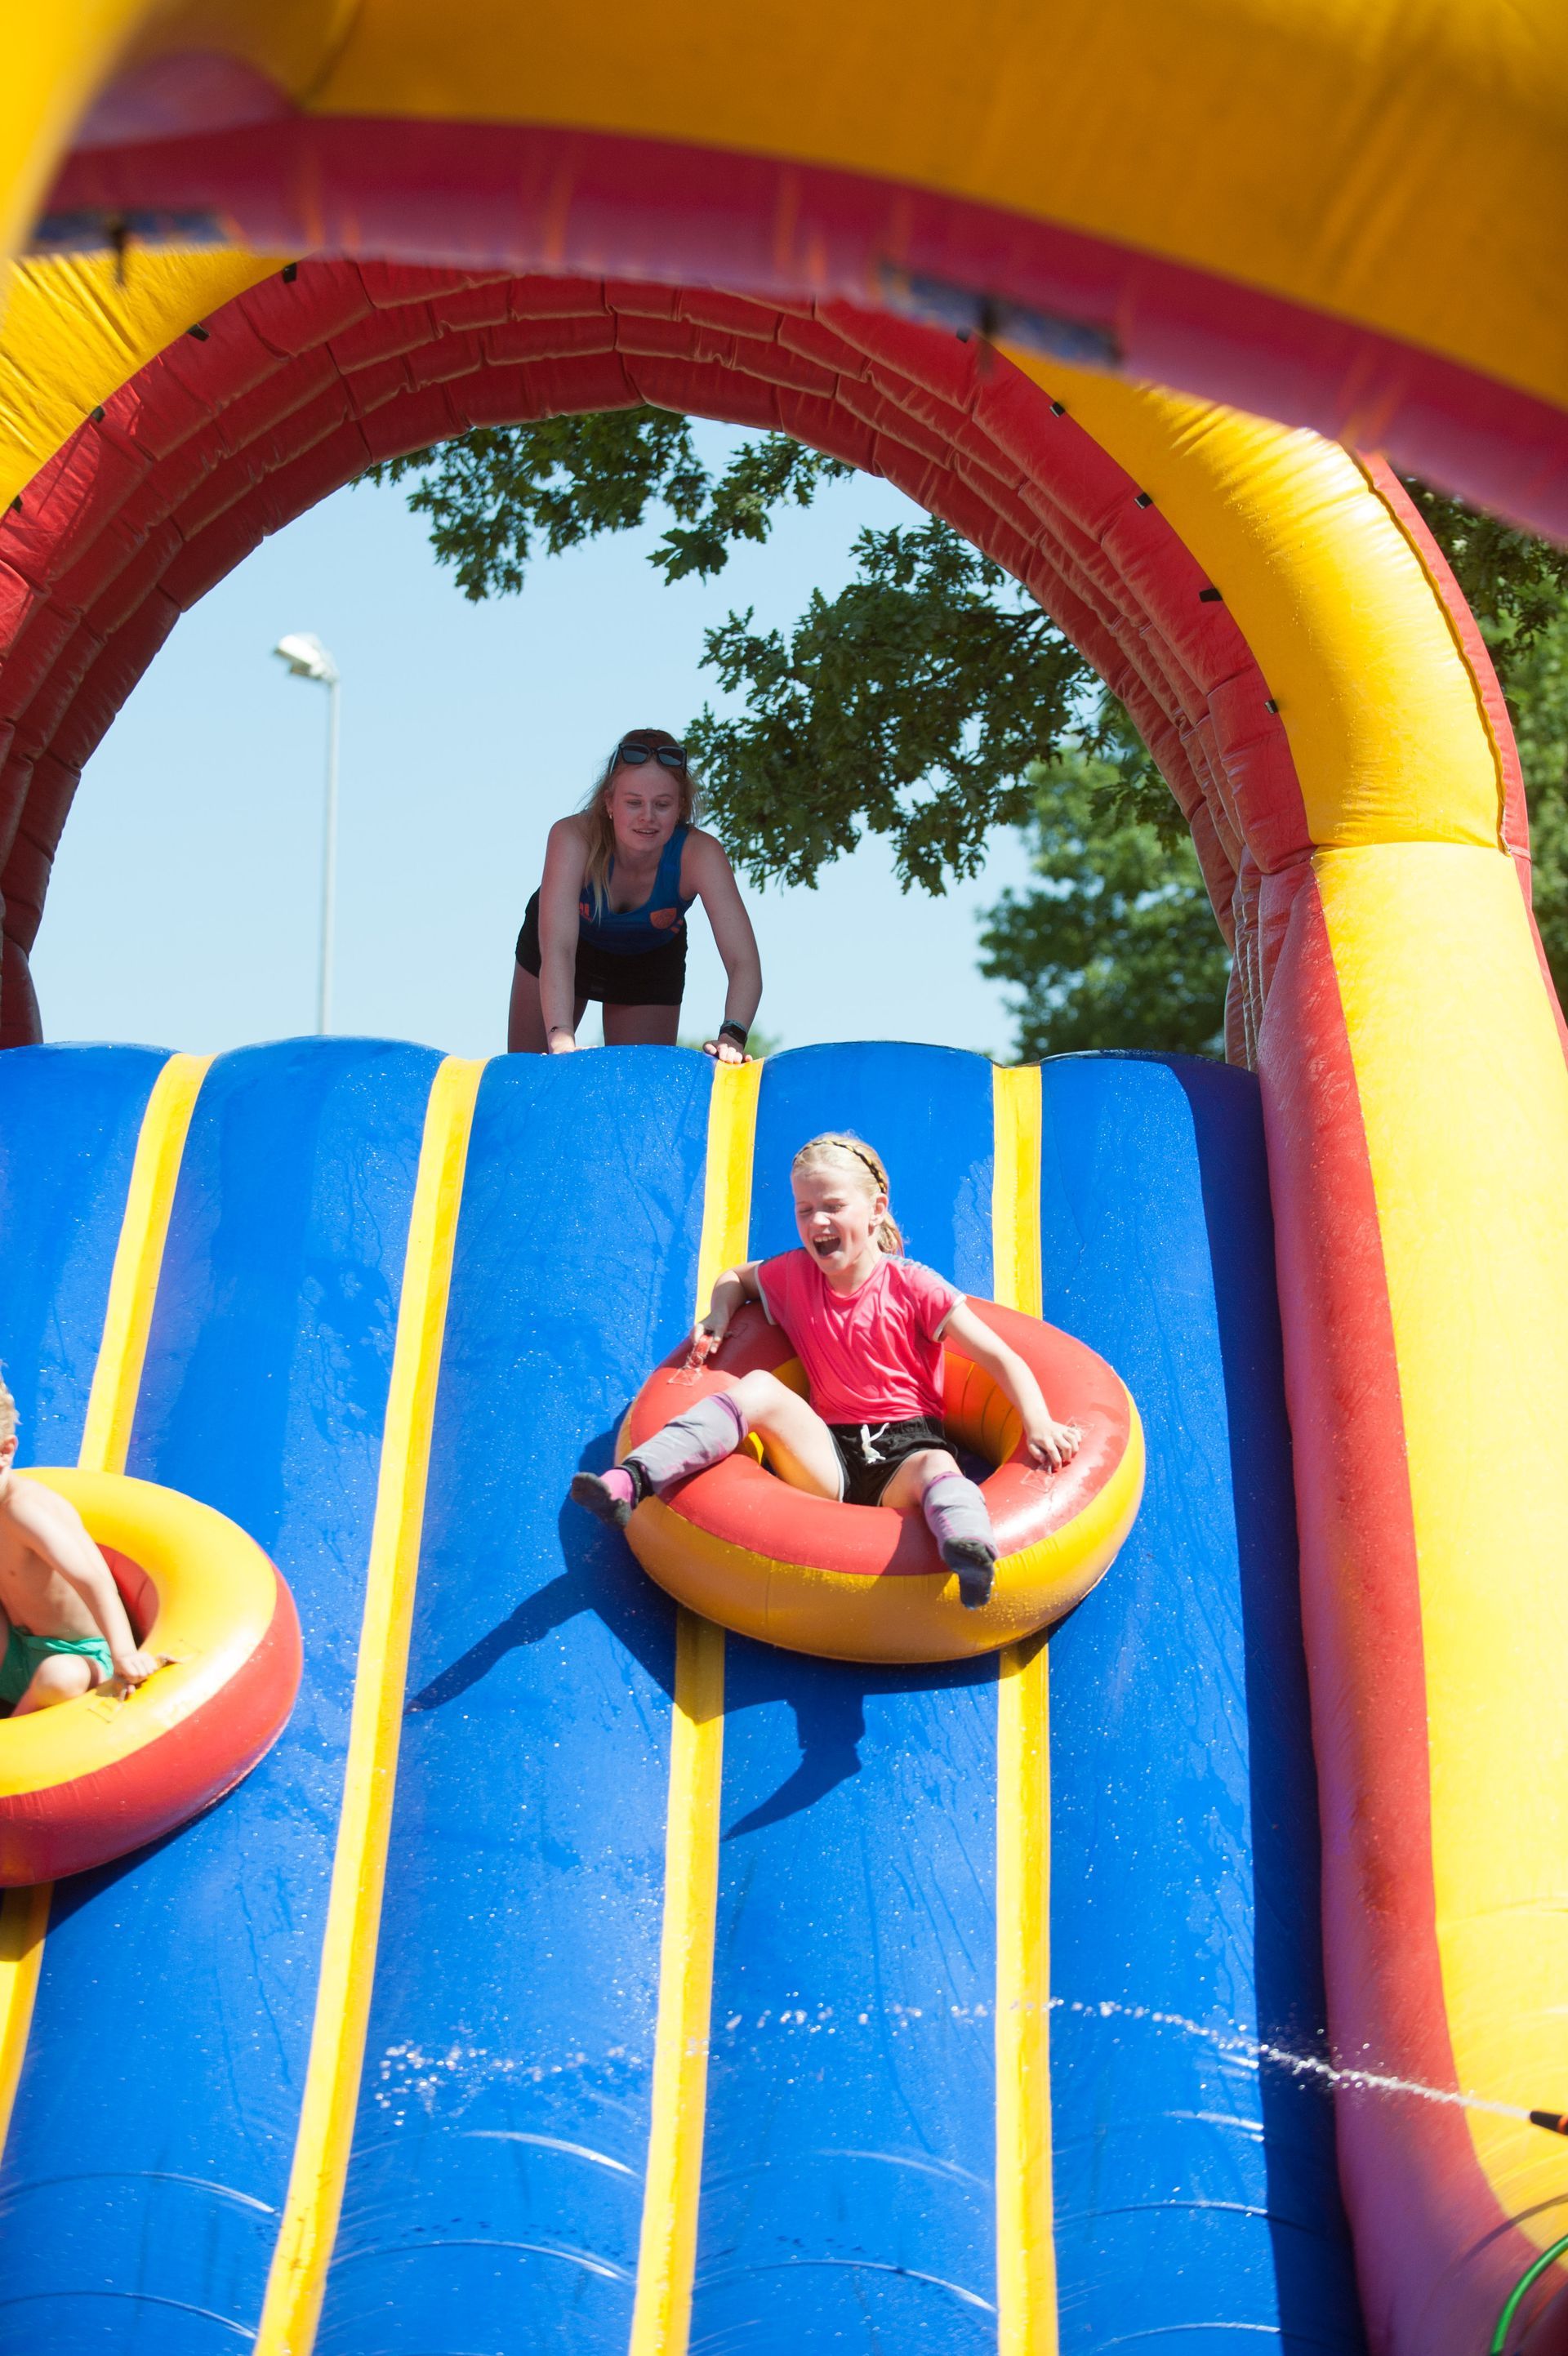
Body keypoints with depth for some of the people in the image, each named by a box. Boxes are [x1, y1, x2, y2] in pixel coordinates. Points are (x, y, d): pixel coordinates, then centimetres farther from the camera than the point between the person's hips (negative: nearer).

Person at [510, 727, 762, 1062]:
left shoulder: (700, 853, -34)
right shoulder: (573, 837, -37)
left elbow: (744, 962, -40)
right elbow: (557, 949, -44)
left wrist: (732, 1035, -57)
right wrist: (561, 1039, -58)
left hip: (652, 959, 1)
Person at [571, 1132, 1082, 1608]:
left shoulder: (911, 1286, -3)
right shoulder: (794, 1274, 9)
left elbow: (999, 1358, -5)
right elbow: (734, 1277, 31)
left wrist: (1038, 1424, -21)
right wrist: (718, 1317, 7)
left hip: (905, 1450, -2)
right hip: (828, 1457, 3)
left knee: (937, 1471, -38)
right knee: (758, 1388, -23)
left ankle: (971, 1555, -72)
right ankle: (632, 1482, -35)